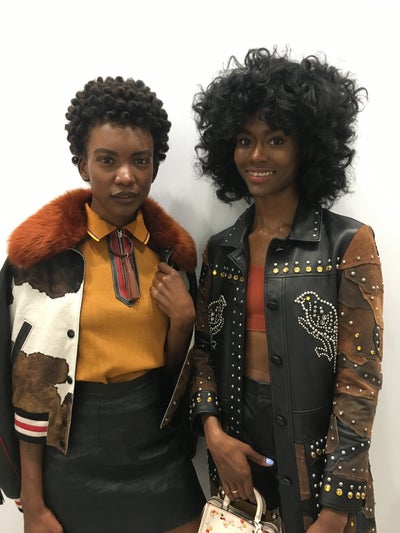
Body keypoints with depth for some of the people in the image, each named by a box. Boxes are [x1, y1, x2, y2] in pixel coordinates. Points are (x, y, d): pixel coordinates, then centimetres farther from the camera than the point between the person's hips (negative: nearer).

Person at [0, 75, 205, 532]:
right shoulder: (44, 251, -12)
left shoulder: (173, 249, -1)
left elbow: (176, 370, 6)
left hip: (161, 450, 4)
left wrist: (184, 318, -13)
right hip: (75, 458, -3)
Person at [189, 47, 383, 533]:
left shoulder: (348, 244, -11)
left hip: (313, 454, -4)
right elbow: (204, 349, 6)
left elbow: (358, 380, -13)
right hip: (236, 446, 4)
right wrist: (213, 431, -9)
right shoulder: (220, 248, 2)